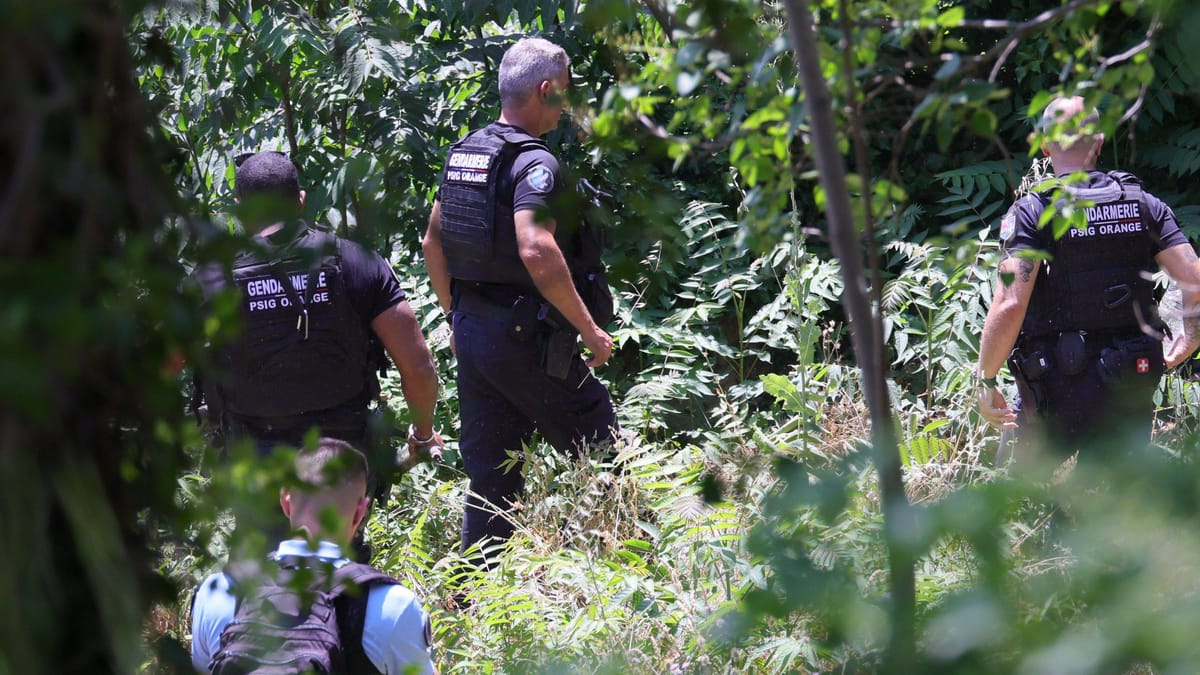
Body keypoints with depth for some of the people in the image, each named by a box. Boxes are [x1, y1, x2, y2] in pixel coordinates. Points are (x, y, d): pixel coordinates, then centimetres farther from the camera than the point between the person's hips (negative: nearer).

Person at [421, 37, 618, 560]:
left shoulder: (462, 154, 11)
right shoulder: (534, 162, -15)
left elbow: (432, 243, 19)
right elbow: (537, 252, -28)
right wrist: (590, 330, -22)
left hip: (471, 334, 8)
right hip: (526, 338, -8)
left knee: (489, 476, 12)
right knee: (600, 454, 4)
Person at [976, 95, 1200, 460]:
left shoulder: (1032, 211, -8)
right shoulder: (1145, 205, 4)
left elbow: (1009, 306, -19)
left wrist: (984, 381, -9)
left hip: (1058, 389, -3)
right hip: (1131, 387, 4)